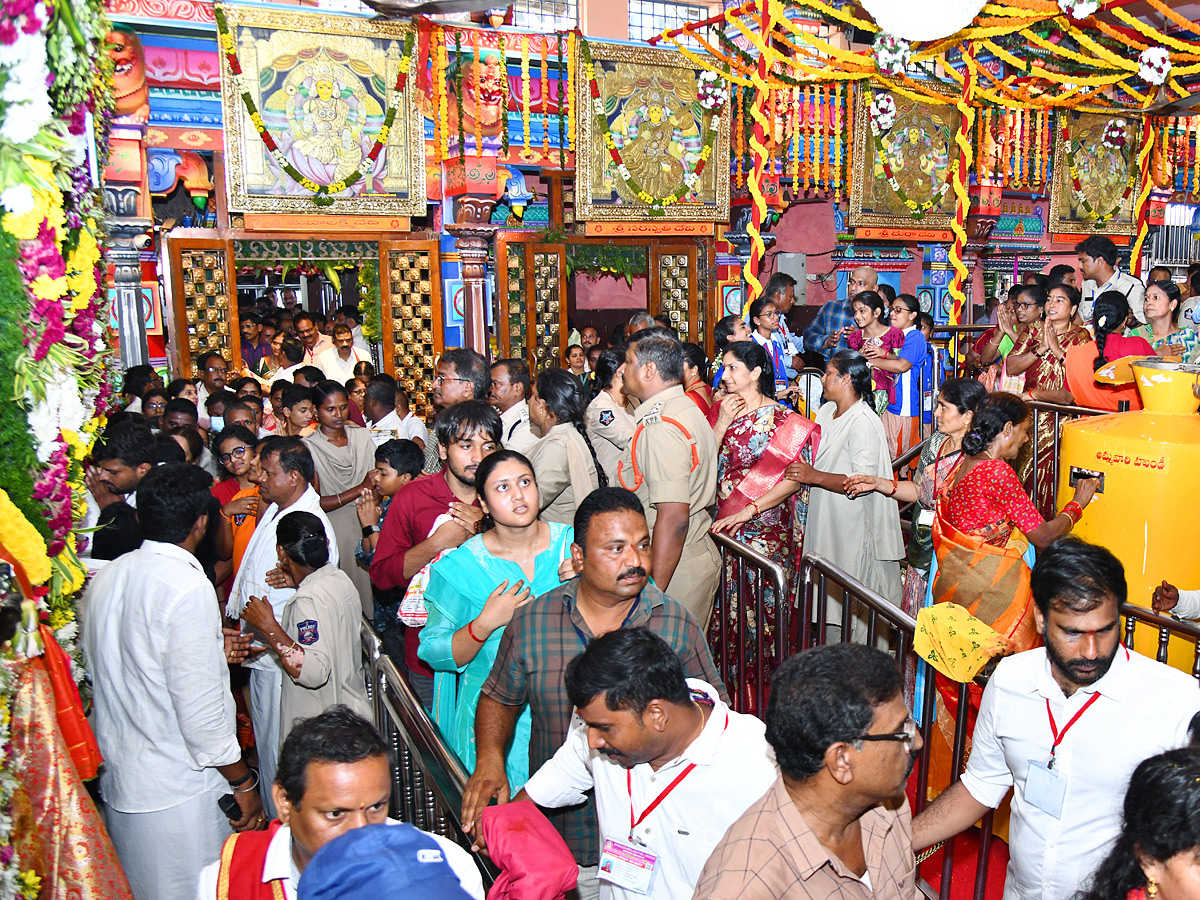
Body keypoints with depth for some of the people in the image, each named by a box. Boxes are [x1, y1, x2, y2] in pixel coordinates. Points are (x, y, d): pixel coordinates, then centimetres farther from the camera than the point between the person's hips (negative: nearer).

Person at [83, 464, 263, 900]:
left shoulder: (106, 577, 1)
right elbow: (200, 708, -23)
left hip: (116, 777, 8)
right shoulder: (188, 589, -23)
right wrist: (242, 781, -11)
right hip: (179, 790, -8)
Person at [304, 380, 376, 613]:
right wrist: (359, 490, -9)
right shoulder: (308, 447, -3)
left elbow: (375, 483, 3)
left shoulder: (362, 436, 8)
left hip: (366, 527, 3)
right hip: (333, 535, -3)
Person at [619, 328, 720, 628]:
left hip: (676, 570, -10)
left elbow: (673, 519, -27)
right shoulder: (687, 409, 12)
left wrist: (652, 594, -25)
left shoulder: (660, 428, -21)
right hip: (700, 554, 10)